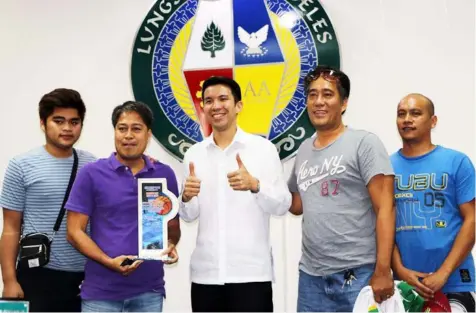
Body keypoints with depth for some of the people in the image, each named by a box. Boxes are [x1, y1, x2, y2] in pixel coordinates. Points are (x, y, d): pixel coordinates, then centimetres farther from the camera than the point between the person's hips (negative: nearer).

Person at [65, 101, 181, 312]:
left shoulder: (165, 174, 6)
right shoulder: (91, 174, -2)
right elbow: (74, 231, -3)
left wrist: (171, 246, -8)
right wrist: (108, 261, -17)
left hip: (149, 291, 2)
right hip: (101, 291, -2)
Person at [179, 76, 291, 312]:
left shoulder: (264, 148, -2)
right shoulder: (193, 154, 8)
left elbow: (283, 205, -5)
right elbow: (189, 215, 10)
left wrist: (255, 185, -23)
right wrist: (186, 197, -12)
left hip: (251, 272, -3)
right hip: (205, 272, 3)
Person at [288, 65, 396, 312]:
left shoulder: (364, 143, -6)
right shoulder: (304, 150, 12)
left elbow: (385, 209, -11)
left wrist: (382, 271, -16)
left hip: (358, 274, -6)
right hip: (311, 275, 6)